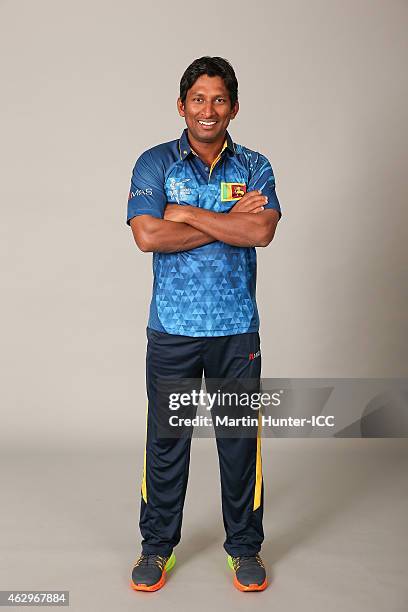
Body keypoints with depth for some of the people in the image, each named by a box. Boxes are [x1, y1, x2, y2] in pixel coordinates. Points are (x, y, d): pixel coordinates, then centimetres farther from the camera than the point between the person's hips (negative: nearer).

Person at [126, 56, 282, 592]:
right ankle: (158, 545, 27)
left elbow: (262, 231, -15)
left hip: (237, 327, 1)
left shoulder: (254, 166, 4)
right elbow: (148, 236, -15)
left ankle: (245, 546, 27)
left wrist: (186, 213, -13)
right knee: (166, 439, 9)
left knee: (240, 438, 9)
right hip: (172, 327, 0)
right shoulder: (155, 163, 1)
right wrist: (228, 221, -12)